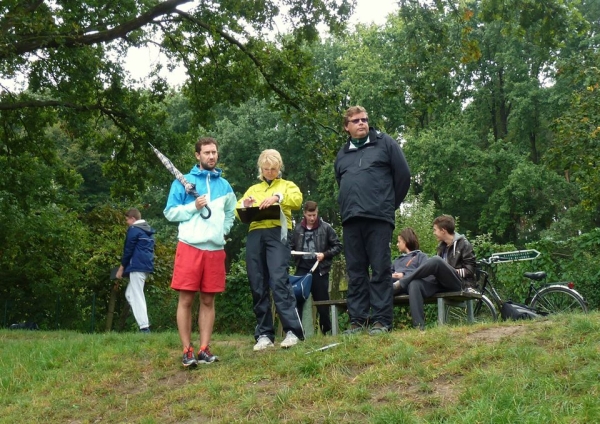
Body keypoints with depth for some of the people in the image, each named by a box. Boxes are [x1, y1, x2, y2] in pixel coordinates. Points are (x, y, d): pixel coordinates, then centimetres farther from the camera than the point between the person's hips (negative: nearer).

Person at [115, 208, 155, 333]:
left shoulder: (133, 229, -7)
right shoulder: (148, 230, 19)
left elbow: (128, 250, -7)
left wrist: (122, 267, 2)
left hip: (137, 266, -9)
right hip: (147, 265, 9)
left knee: (136, 297, -7)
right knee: (130, 294, 16)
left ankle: (144, 327, -13)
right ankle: (144, 322, 8)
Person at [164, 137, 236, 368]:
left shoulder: (224, 185, 16)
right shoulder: (183, 181, 3)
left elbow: (230, 212, 27)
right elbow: (170, 212, 0)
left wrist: (223, 230, 10)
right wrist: (194, 206, -12)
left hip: (215, 249, 4)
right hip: (190, 246, -4)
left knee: (208, 301, 6)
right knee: (186, 300, -4)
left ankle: (204, 349, 10)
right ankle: (187, 351, 2)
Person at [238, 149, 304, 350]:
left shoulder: (287, 185, 18)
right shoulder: (253, 189, 27)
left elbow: (297, 199, -4)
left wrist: (278, 197, -21)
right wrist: (244, 205, -7)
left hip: (277, 234, -4)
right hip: (254, 236, 4)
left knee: (278, 281, -19)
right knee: (257, 286, -1)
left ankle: (293, 331, -20)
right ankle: (264, 335, 2)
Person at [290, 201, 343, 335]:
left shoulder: (326, 227, 1)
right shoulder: (298, 229, 7)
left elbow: (338, 246, 3)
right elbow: (292, 247, 18)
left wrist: (325, 254, -10)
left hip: (320, 269, -2)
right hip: (302, 269, 2)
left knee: (322, 302, 5)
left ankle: (326, 331, 18)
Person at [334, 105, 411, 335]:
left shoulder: (385, 143, 7)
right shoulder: (342, 154, 20)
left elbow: (403, 174, 5)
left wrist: (390, 203, 8)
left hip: (378, 218, -4)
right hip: (350, 220, 4)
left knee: (380, 271, -5)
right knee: (355, 273, 4)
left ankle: (382, 321, -4)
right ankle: (357, 320, 6)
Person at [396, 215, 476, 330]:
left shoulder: (463, 244, 3)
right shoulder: (441, 246, 23)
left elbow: (471, 268, -3)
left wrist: (455, 272, -12)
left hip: (459, 282, -6)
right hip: (442, 282, 6)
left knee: (436, 260, -34)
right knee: (415, 284, -27)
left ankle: (402, 282, -26)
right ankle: (419, 327, -36)